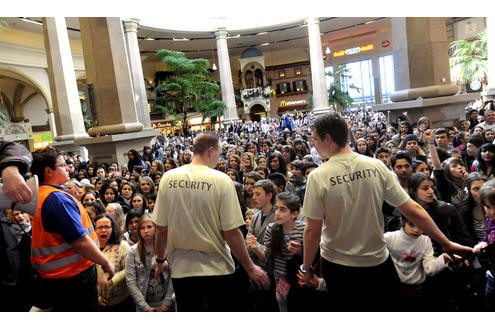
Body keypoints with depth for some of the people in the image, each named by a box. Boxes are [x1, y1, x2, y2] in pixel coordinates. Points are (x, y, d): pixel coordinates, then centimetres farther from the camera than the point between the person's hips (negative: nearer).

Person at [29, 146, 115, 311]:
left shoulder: (40, 195, 8)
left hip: (55, 274, 9)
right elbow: (80, 242, -26)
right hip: (74, 275, -9)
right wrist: (105, 262, -15)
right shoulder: (58, 198, -23)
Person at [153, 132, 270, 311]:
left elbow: (161, 229, -2)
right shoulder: (221, 180, -14)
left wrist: (160, 260, 15)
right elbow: (231, 233, -14)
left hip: (182, 269, 3)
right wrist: (250, 268, -2)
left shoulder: (168, 178, -6)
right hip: (217, 269, -2)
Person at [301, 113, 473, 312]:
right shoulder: (376, 166, -9)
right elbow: (413, 211, -7)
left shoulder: (318, 177, -19)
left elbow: (313, 231, -15)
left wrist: (306, 268, -1)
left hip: (338, 266, -2)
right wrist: (446, 243, 5)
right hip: (378, 262, 2)